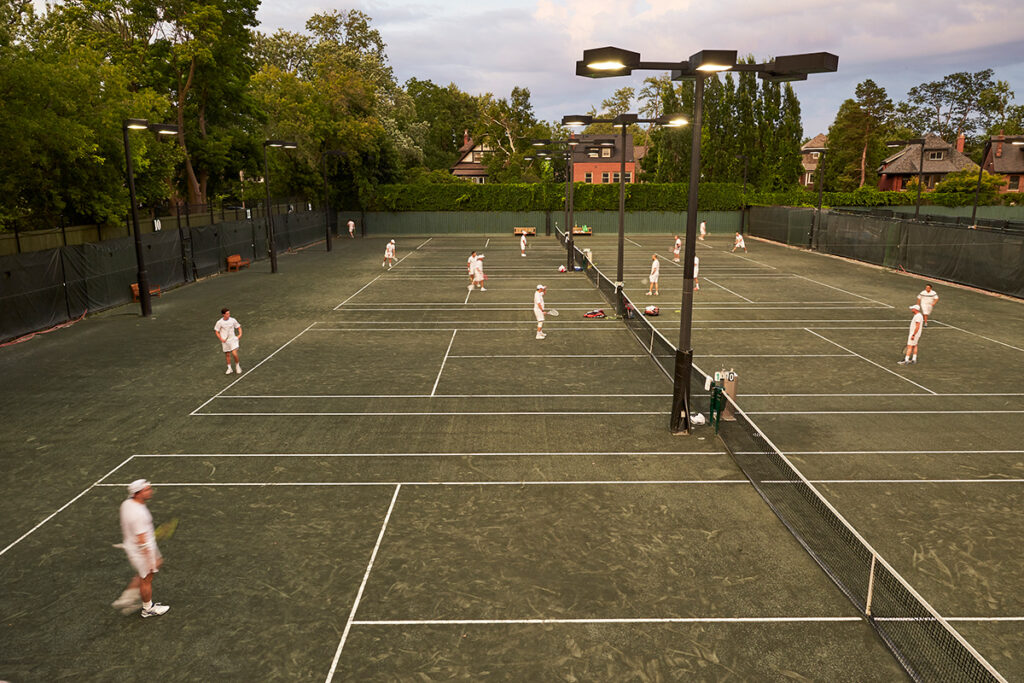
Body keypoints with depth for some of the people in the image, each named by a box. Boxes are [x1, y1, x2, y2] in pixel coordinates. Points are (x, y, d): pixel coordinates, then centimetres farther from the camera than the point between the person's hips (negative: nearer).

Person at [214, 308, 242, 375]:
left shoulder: (233, 320, -5)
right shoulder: (219, 322, -7)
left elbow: (238, 327, 9)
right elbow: (216, 332, 2)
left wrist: (240, 334, -6)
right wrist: (221, 339, -9)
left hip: (233, 339, 0)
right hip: (225, 341, 1)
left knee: (234, 354, -12)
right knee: (227, 355, 10)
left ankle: (237, 366, 12)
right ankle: (229, 368, 26)